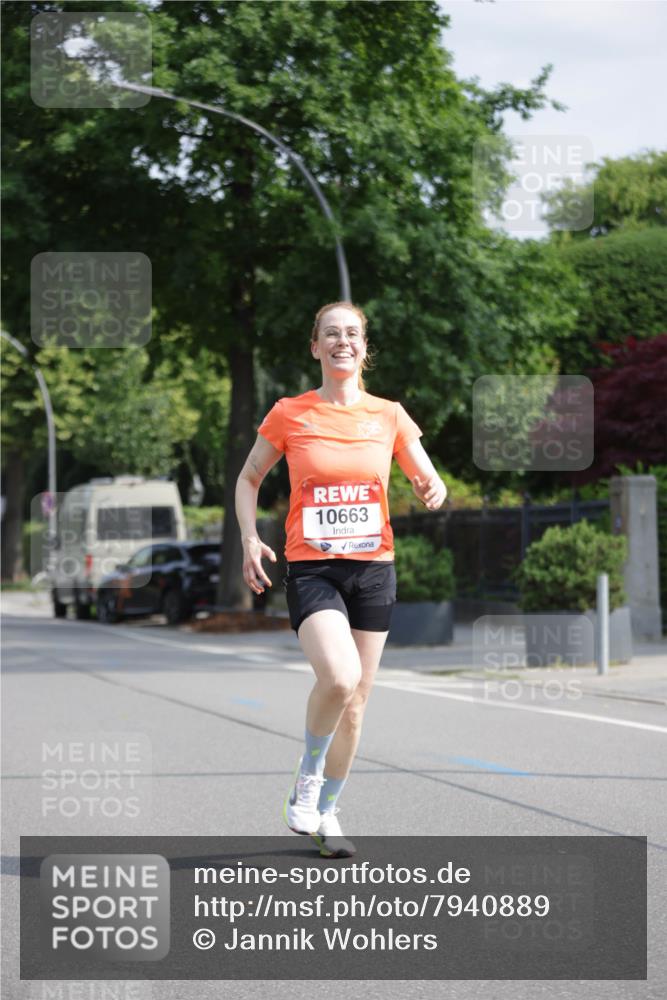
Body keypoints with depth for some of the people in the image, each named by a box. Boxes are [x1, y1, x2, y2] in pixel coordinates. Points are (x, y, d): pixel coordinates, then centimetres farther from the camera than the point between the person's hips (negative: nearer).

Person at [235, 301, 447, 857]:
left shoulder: (389, 415, 5)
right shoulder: (289, 414, 1)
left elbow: (429, 481, 12)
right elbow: (249, 479, 11)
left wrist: (433, 491, -12)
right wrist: (250, 538, -5)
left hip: (374, 568, 3)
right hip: (311, 567, -3)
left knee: (355, 702, 6)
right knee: (339, 677, -26)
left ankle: (326, 813, 24)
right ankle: (308, 776, 0)